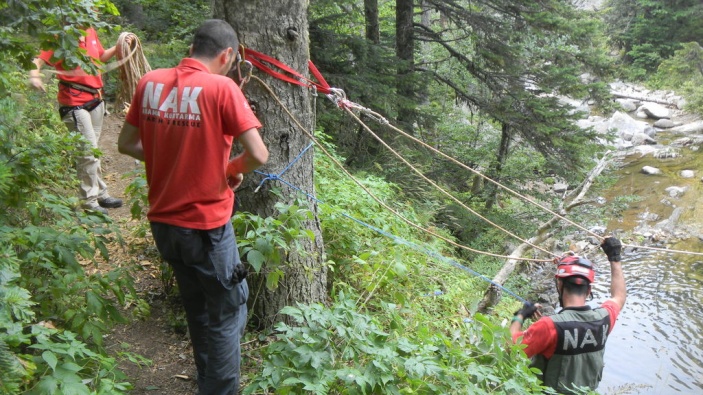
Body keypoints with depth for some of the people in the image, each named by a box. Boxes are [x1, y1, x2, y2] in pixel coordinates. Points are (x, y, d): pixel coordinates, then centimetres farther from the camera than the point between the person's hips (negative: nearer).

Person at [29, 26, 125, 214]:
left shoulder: (91, 32, 5)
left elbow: (101, 56, 21)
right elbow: (40, 60, -20)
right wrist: (34, 75, -39)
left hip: (95, 98, 7)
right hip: (75, 102, -7)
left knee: (92, 148, 16)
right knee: (88, 149, -6)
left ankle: (99, 194, 27)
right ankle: (89, 200, 5)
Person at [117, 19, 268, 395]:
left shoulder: (149, 82, 1)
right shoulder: (220, 87, -15)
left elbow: (127, 143, 10)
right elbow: (258, 155, -20)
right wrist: (232, 169, -1)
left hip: (163, 222, 7)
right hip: (205, 225, -6)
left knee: (197, 311, 23)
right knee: (227, 314, 11)